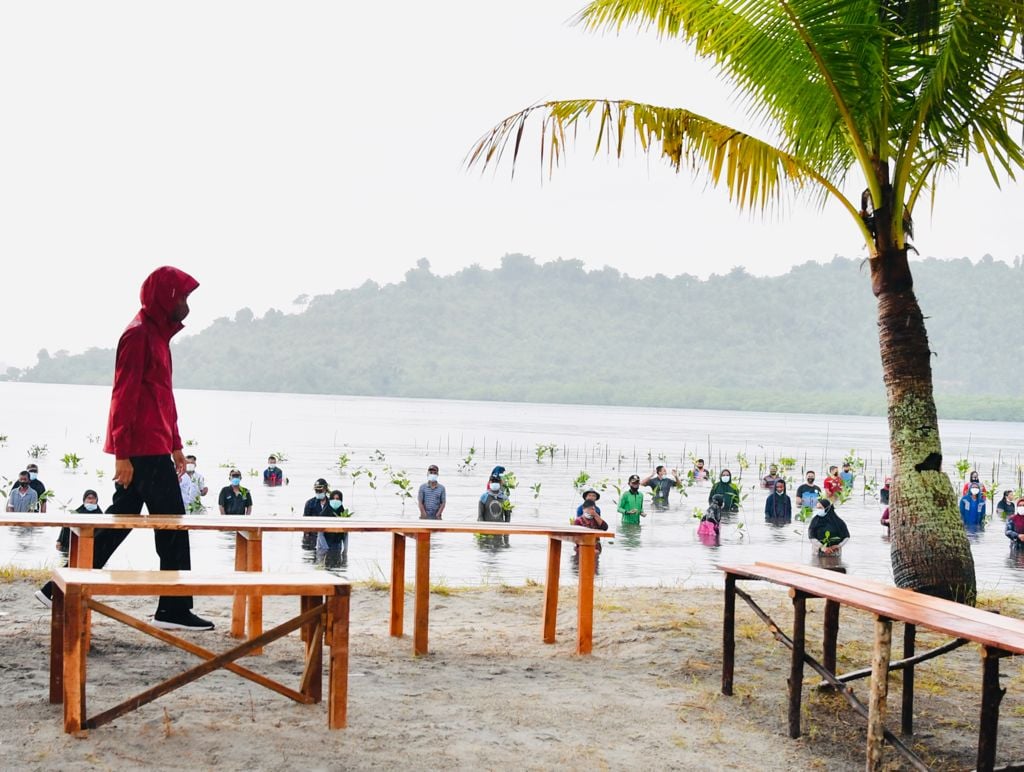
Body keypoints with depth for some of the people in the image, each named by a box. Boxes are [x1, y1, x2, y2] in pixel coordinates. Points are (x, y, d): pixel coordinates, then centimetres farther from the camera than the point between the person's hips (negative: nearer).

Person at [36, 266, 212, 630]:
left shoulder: (157, 334, 18)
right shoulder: (139, 334, -13)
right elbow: (124, 395, -17)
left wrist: (175, 444, 24)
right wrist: (122, 453, -20)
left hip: (154, 447, 10)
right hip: (145, 450, -10)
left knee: (119, 521, 13)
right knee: (172, 527, -3)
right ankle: (174, 609, 3)